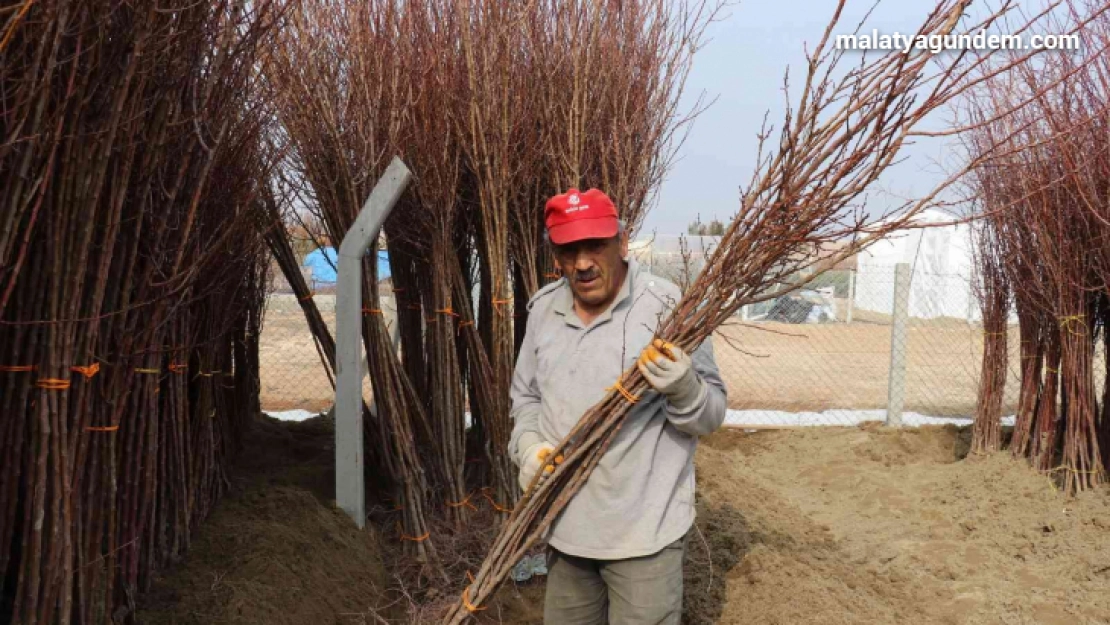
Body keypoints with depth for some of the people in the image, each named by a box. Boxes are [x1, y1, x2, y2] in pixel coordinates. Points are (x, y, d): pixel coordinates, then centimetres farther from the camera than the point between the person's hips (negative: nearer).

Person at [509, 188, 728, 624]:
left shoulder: (668, 308, -15)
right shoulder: (543, 309, 2)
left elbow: (711, 417, -10)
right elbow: (526, 396, 14)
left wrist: (683, 389, -32)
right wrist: (528, 444, -6)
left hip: (644, 530, -5)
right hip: (565, 523, 6)